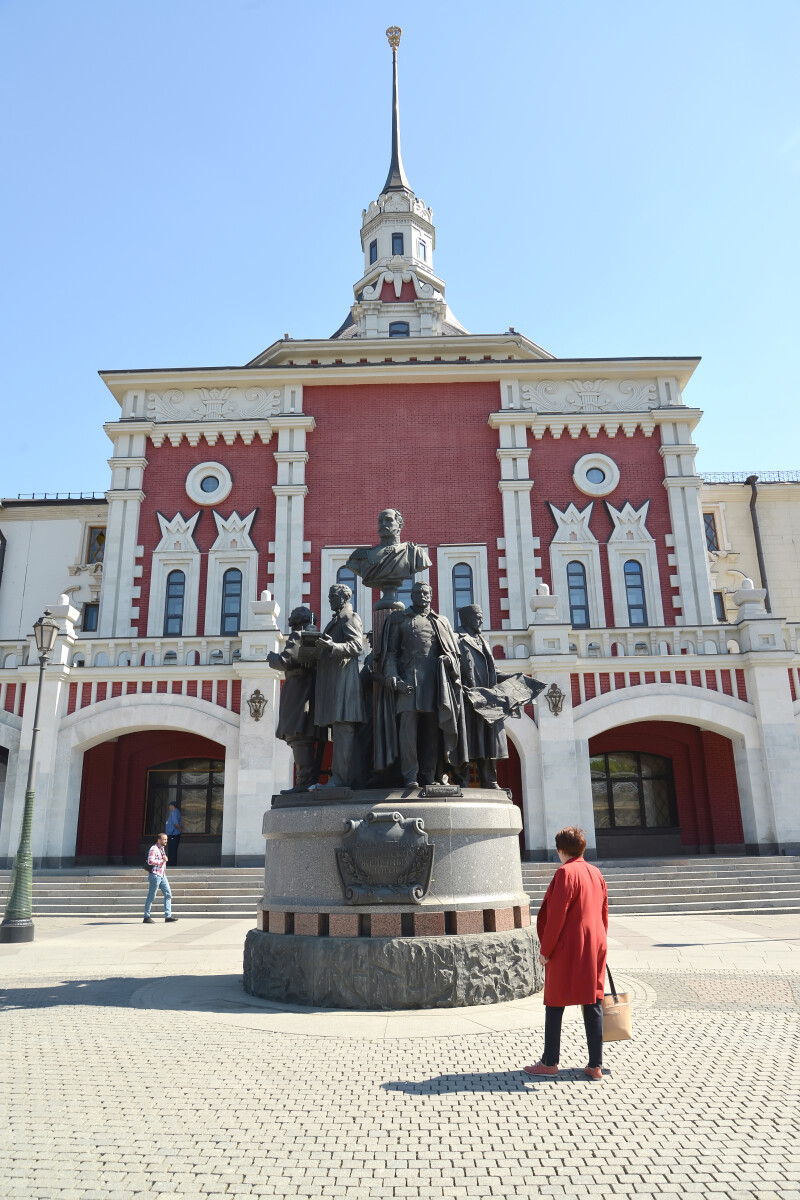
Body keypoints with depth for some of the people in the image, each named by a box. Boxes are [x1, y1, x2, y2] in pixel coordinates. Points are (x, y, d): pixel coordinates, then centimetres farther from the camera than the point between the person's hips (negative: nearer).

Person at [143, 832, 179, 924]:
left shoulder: (162, 848, 16)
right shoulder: (154, 849, -12)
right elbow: (150, 861, -24)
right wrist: (162, 861, -17)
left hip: (162, 875, 9)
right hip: (155, 875, -9)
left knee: (168, 894, 4)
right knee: (151, 896, -1)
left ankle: (168, 916, 6)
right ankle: (147, 917, 8)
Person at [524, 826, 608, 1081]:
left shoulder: (565, 873, -15)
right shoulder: (596, 873, 7)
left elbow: (556, 916, -17)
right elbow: (604, 914, 14)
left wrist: (545, 950, -10)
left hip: (567, 951, -7)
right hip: (594, 949, 7)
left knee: (555, 1005, 6)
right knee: (593, 1004, 10)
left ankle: (550, 1062, 14)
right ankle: (596, 1065, 13)